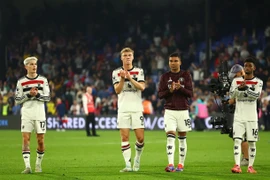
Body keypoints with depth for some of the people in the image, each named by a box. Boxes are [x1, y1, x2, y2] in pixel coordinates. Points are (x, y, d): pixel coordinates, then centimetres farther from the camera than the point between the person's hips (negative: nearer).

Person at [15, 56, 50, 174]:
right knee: (25, 139, -11)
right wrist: (28, 95, -12)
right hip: (26, 114, -1)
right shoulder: (21, 82, 4)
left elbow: (48, 97, 2)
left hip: (40, 113, 1)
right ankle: (27, 166, -15)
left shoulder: (43, 80, 6)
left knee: (40, 141, 2)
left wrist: (37, 95, -15)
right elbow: (17, 100, 3)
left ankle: (38, 164, 20)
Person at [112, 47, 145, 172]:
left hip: (137, 109, 0)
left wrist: (130, 78, -20)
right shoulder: (116, 72, 6)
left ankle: (137, 158, 21)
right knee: (124, 137, -6)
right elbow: (117, 90, -4)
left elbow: (142, 87, -9)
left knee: (140, 137, -4)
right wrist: (122, 79, -20)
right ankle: (128, 165, -5)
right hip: (123, 109, 0)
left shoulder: (139, 71, 6)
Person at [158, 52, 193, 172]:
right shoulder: (165, 77, 6)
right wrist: (170, 90, -16)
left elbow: (190, 94, -1)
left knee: (182, 138, 5)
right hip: (169, 110, 0)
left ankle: (181, 164, 14)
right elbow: (160, 94, 2)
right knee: (170, 137, -13)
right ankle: (170, 164, -21)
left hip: (183, 110, 0)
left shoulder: (186, 75, 4)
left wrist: (180, 88, -18)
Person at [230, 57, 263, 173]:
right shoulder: (236, 81, 8)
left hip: (252, 117, 0)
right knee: (237, 140, -12)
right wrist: (239, 88, -22)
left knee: (252, 142, 2)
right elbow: (231, 95, -4)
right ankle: (237, 165, -17)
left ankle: (250, 166, 9)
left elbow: (256, 95, -13)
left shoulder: (258, 82, 3)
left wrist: (245, 88, -23)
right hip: (239, 116, 0)